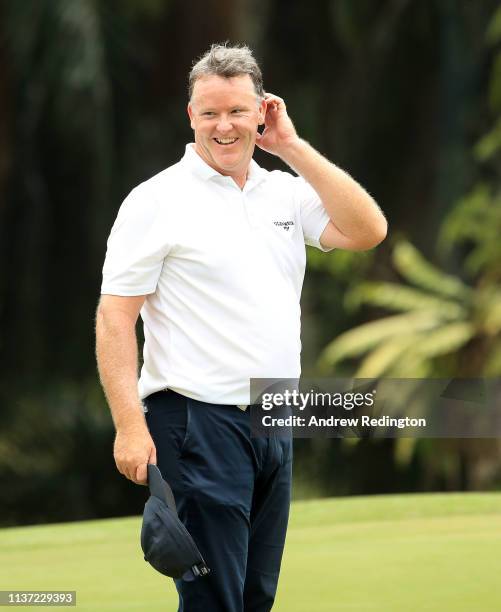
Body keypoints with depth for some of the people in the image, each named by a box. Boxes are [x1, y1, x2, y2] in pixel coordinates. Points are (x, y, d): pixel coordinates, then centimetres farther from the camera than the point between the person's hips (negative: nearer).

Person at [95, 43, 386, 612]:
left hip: (274, 425, 6)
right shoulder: (158, 199, -5)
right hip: (200, 420, -6)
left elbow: (367, 231, -2)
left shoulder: (286, 192, 11)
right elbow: (115, 315, -8)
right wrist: (129, 425, -17)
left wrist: (291, 146, -3)